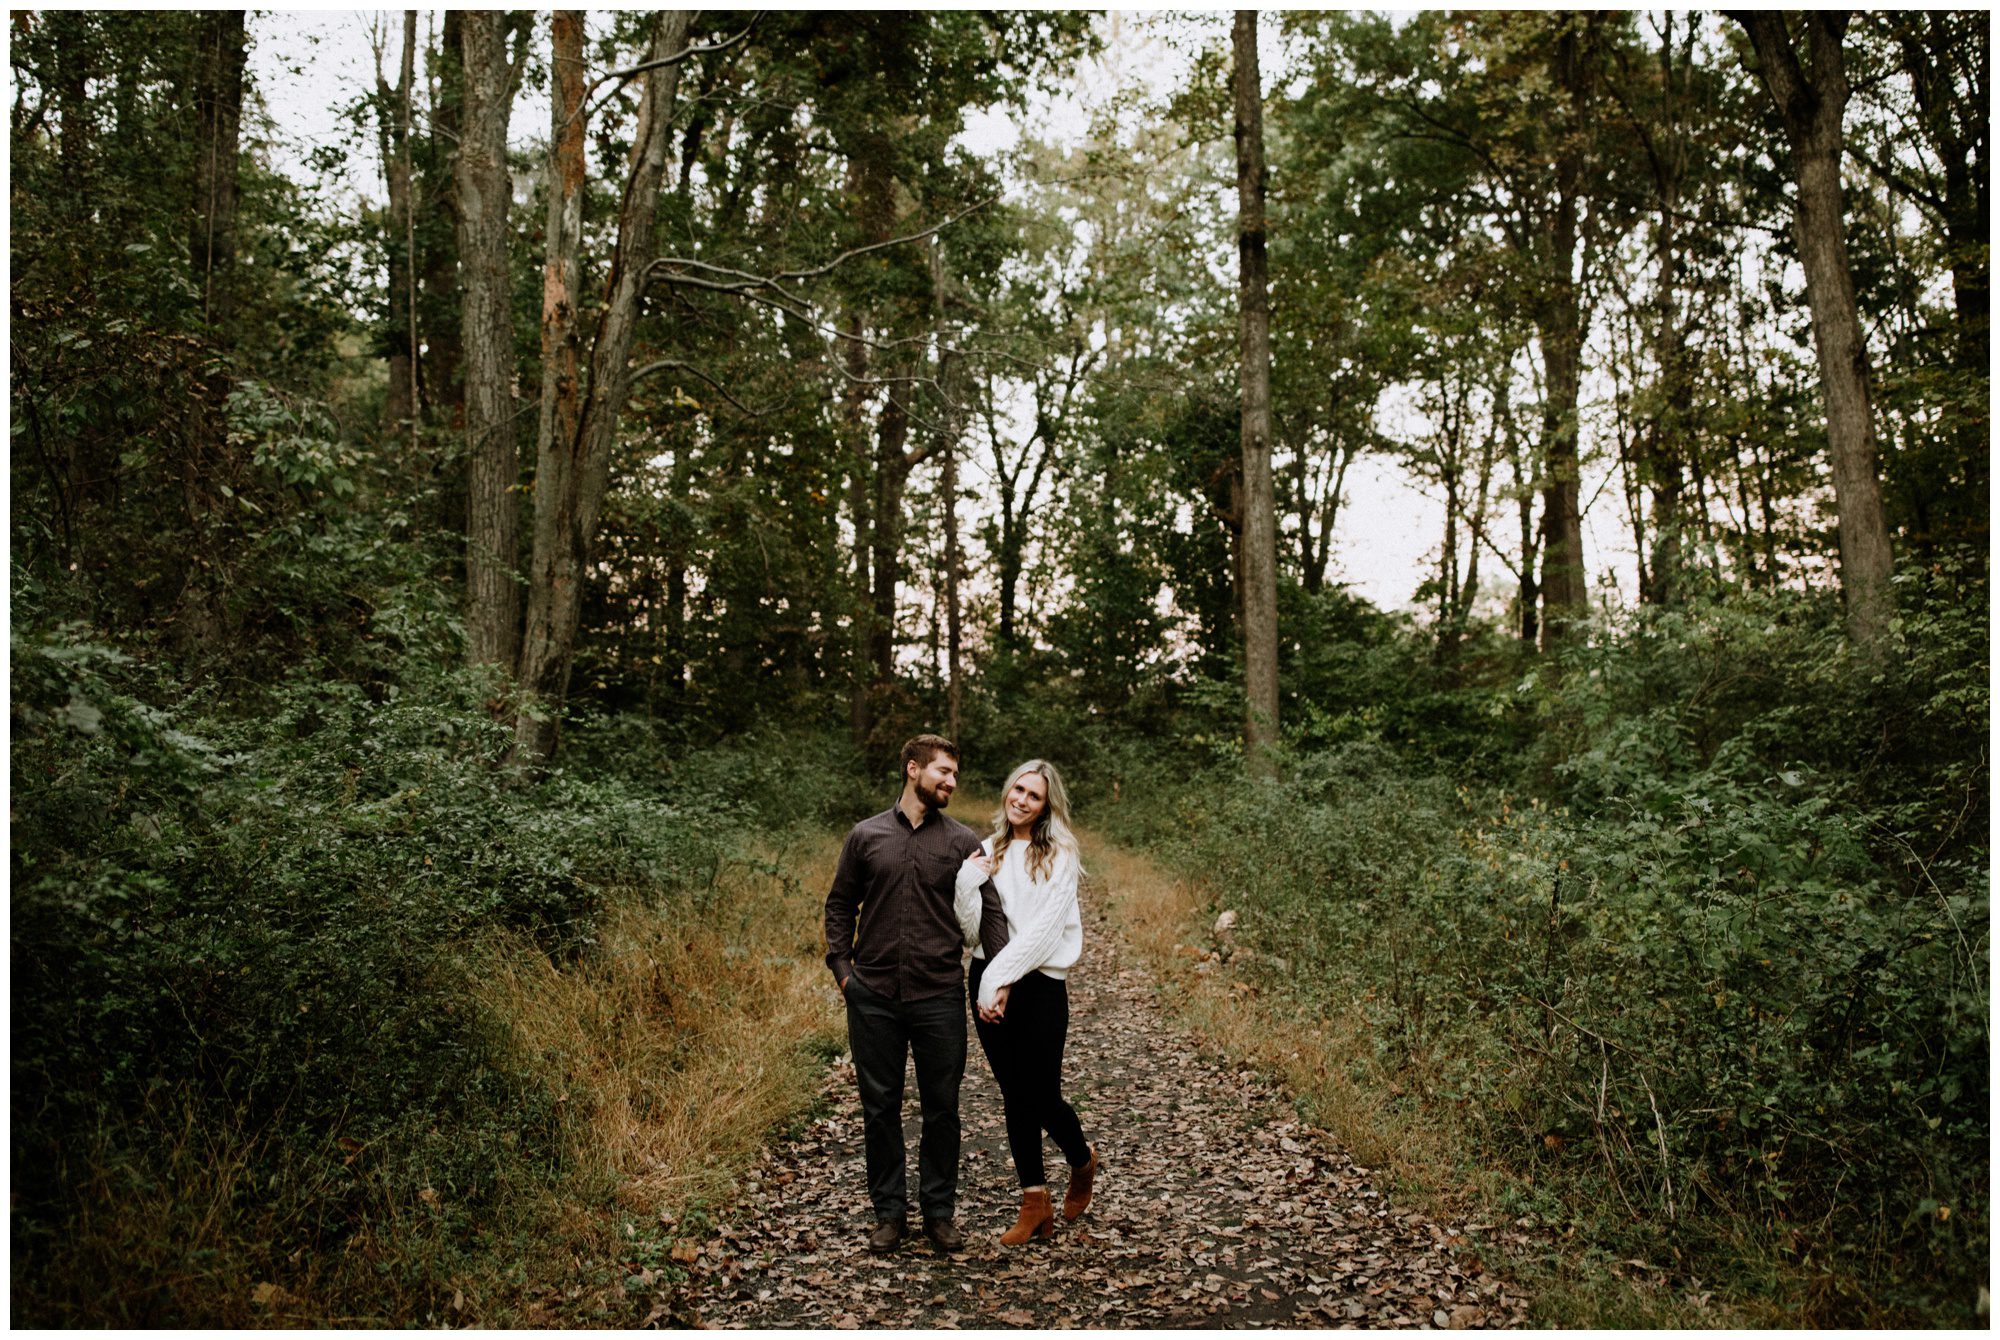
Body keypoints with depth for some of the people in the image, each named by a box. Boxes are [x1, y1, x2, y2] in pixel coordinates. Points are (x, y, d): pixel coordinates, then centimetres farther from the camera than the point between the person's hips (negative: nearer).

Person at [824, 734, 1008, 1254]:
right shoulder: (866, 836, 5)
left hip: (939, 996, 0)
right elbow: (840, 905, 11)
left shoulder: (964, 842, 3)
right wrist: (841, 966, 0)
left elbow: (989, 911, 1)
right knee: (880, 1107, 9)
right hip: (874, 996, 1)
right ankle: (889, 1212, 23)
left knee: (942, 1108, 7)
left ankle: (939, 1212, 23)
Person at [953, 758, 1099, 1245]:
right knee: (1014, 1095, 9)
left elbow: (1043, 928, -13)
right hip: (988, 983, 4)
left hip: (1039, 985, -4)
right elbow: (972, 931, 3)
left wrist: (1001, 979, -17)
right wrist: (967, 880, -12)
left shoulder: (1059, 855, -4)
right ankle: (1035, 1203, 19)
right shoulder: (985, 852, 8)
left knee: (1041, 1095, -1)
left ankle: (1083, 1161, 31)